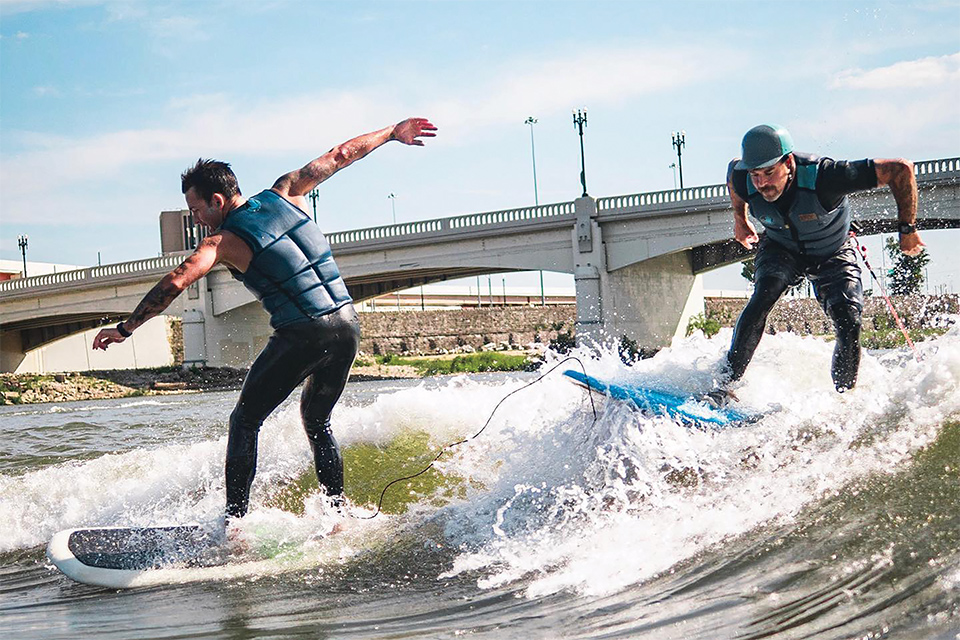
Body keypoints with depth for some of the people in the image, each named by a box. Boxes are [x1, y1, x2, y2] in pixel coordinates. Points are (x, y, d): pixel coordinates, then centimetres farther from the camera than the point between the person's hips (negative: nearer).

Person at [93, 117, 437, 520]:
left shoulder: (223, 242, -4)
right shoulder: (284, 194, 11)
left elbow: (175, 282, -16)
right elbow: (339, 156, 18)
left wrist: (125, 329, -10)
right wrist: (392, 133, 31)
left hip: (302, 336, -6)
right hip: (347, 325, 7)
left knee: (244, 423, 7)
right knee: (317, 421, 24)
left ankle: (235, 522, 0)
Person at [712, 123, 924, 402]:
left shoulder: (823, 176, -40)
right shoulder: (744, 183, -28)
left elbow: (901, 169, -34)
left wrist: (907, 229, -26)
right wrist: (739, 220, 12)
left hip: (833, 254, -1)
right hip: (781, 250, 2)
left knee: (849, 325, -19)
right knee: (763, 295, -28)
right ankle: (725, 383, -22)